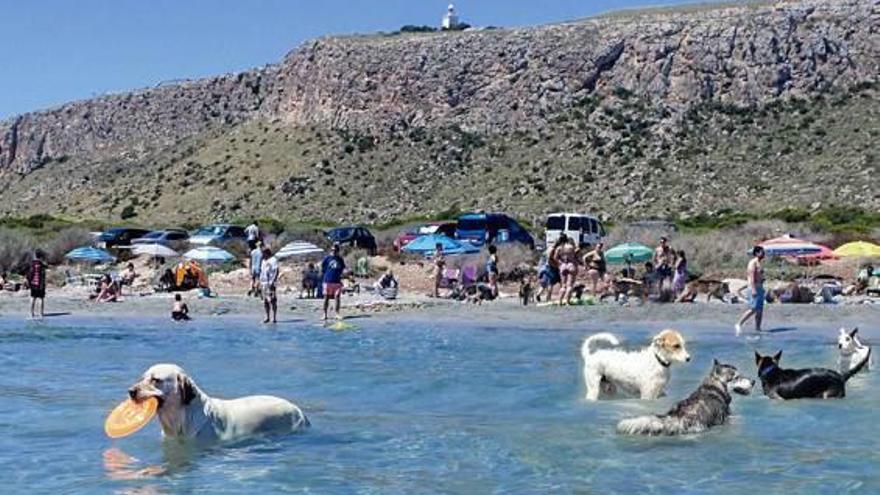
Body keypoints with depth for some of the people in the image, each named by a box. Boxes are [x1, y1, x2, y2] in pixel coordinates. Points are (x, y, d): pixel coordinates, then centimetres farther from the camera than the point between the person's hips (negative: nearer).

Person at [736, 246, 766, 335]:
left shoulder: (759, 263, 18)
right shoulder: (753, 262, -13)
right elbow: (751, 276, -20)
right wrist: (753, 289, -27)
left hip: (759, 288, 10)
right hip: (754, 288, -10)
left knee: (760, 310, 7)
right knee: (753, 309, -12)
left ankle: (757, 328, 8)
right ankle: (739, 324, -8)